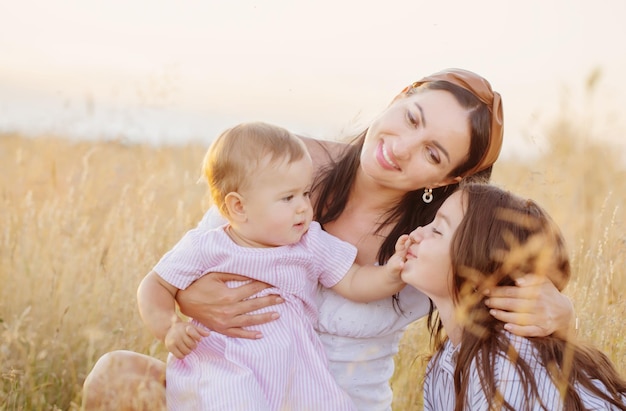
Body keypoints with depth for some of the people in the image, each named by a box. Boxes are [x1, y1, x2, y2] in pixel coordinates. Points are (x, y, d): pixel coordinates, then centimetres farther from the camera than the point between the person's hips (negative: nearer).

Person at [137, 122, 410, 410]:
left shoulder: (313, 245, 5)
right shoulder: (205, 248, -3)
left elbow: (354, 283, 4)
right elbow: (156, 285, 5)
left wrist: (391, 274, -16)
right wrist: (168, 327, -14)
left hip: (293, 374, 4)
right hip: (221, 372, -4)